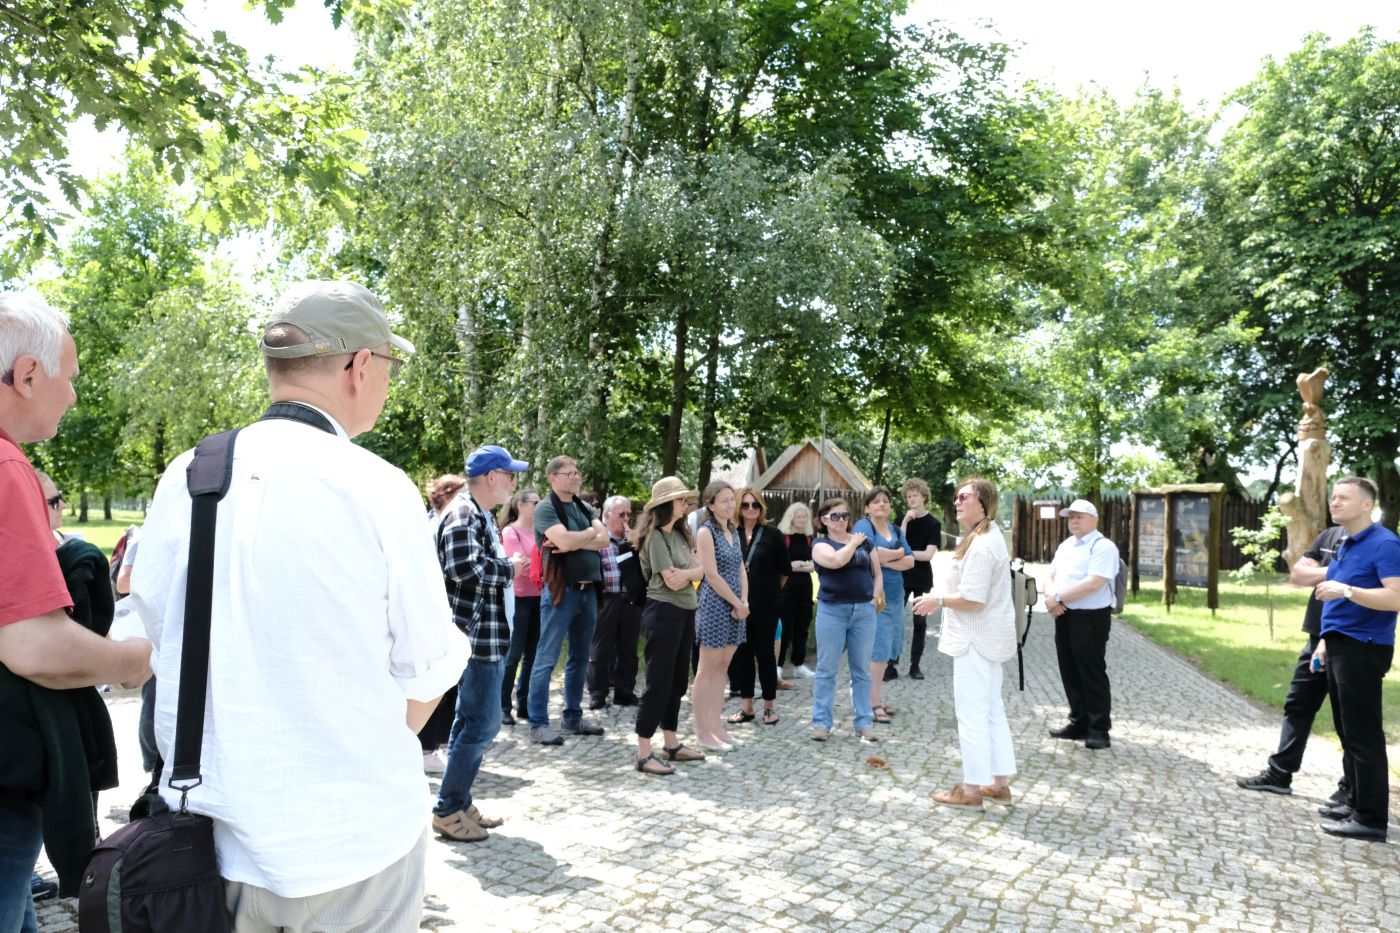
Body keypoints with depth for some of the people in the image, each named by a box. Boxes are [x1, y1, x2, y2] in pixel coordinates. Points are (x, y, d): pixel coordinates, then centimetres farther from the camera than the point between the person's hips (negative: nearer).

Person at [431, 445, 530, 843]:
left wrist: (506, 567, 6)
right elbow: (465, 568, -29)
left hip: (485, 634, 11)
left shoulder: (480, 514, 16)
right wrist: (509, 568, -15)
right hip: (476, 635, -11)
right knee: (482, 723, -5)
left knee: (471, 720, 16)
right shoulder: (463, 514, -16)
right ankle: (448, 810, 5)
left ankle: (459, 802, 26)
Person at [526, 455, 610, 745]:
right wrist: (590, 532, -4)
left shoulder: (584, 507, 14)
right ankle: (538, 724, 2)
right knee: (546, 660, -3)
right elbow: (564, 540, -22)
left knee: (580, 658, 13)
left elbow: (604, 539, 1)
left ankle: (573, 716, 24)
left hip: (588, 589, 7)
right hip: (561, 590, -7)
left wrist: (575, 542, -13)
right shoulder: (546, 508, -6)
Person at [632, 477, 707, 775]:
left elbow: (700, 569, 5)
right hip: (664, 612, -8)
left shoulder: (679, 534, 13)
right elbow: (672, 582, -17)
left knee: (678, 680, 14)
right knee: (659, 681, -6)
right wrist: (691, 573, 0)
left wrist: (685, 574, -14)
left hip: (685, 611, 9)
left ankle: (671, 743, 24)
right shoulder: (656, 536, -13)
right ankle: (644, 754, 0)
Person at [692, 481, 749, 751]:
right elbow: (712, 576, -15)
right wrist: (738, 604, -10)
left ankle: (715, 724, 18)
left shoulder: (733, 532, 14)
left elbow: (741, 570, 13)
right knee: (707, 670, -1)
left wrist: (744, 602, -2)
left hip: (735, 607, 8)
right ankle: (703, 732, 5)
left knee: (722, 668, 11)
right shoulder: (706, 532, -10)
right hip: (714, 605, -7)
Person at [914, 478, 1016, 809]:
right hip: (989, 635, 11)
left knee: (971, 713, -3)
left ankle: (972, 789, 5)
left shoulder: (980, 545, -22)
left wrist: (938, 600, -10)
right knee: (992, 709, 15)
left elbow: (972, 600, -25)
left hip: (976, 638, -11)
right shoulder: (989, 536, 14)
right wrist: (939, 597, 12)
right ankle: (999, 784, 23)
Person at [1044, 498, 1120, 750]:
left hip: (1090, 618, -8)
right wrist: (1051, 598, -7)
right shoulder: (1065, 545, 14)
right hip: (1064, 616, 8)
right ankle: (1079, 723, 24)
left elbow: (1093, 583, -23)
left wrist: (1058, 597, -17)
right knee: (1070, 672, 12)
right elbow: (1052, 575, 15)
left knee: (1092, 673, -1)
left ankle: (1099, 729, 8)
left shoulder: (1103, 547, -12)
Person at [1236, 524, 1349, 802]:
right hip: (1318, 638, 7)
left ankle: (1351, 785, 17)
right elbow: (1297, 574, 5)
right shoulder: (1329, 535, 11)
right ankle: (1279, 773, 18)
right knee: (1298, 706, 10)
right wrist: (1331, 572, -11)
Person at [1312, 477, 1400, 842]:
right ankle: (1356, 801, 25)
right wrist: (1326, 642, 19)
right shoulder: (1345, 546, 16)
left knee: (1363, 736, -4)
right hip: (1340, 648, 9)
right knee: (1348, 733, 15)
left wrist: (1345, 590, -27)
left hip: (1363, 649, -9)